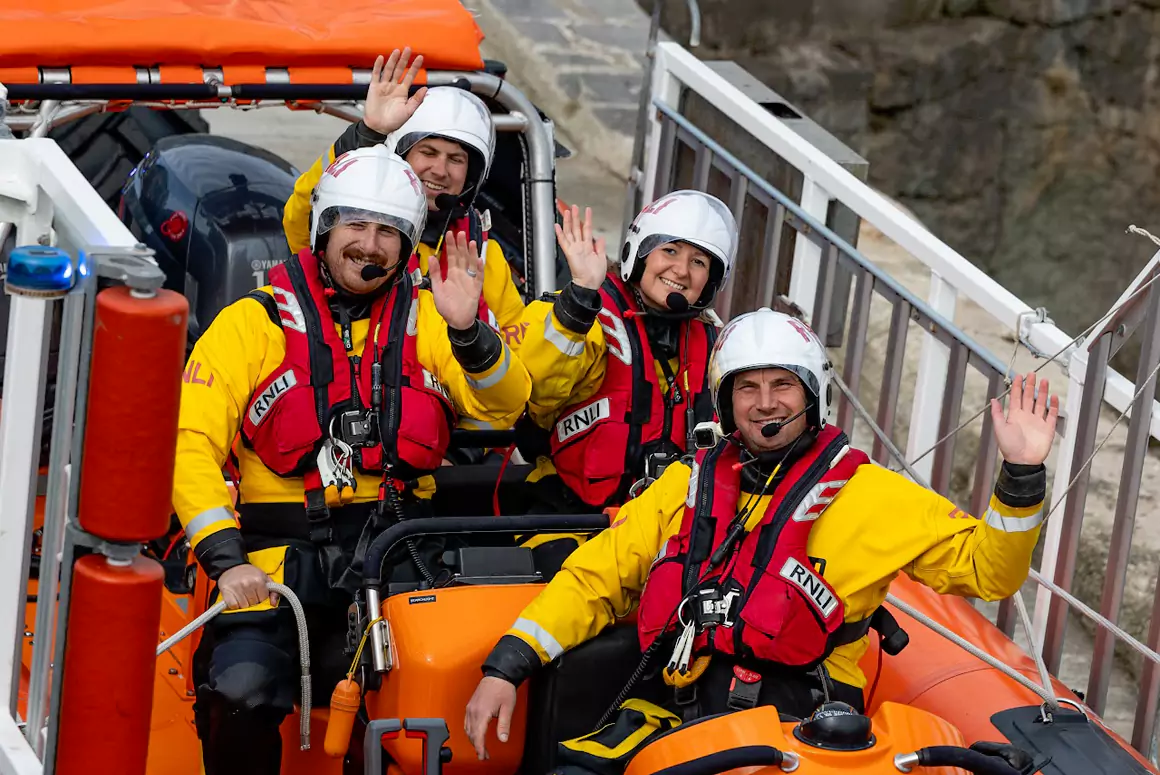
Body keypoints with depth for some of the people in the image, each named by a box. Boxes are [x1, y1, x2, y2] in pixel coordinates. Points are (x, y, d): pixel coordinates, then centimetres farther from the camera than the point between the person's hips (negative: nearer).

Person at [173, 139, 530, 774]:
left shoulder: (425, 322, 15)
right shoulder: (253, 323, 7)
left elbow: (503, 408, 2)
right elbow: (190, 446, -1)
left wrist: (466, 330, -17)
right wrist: (226, 559, -15)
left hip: (397, 553, 2)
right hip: (281, 556, -2)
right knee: (243, 691, -26)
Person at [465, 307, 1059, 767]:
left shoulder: (868, 495, 10)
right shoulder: (689, 484, 19)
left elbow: (983, 569, 10)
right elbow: (595, 579, 19)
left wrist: (1021, 475, -6)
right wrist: (505, 668, 8)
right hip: (677, 714, 4)